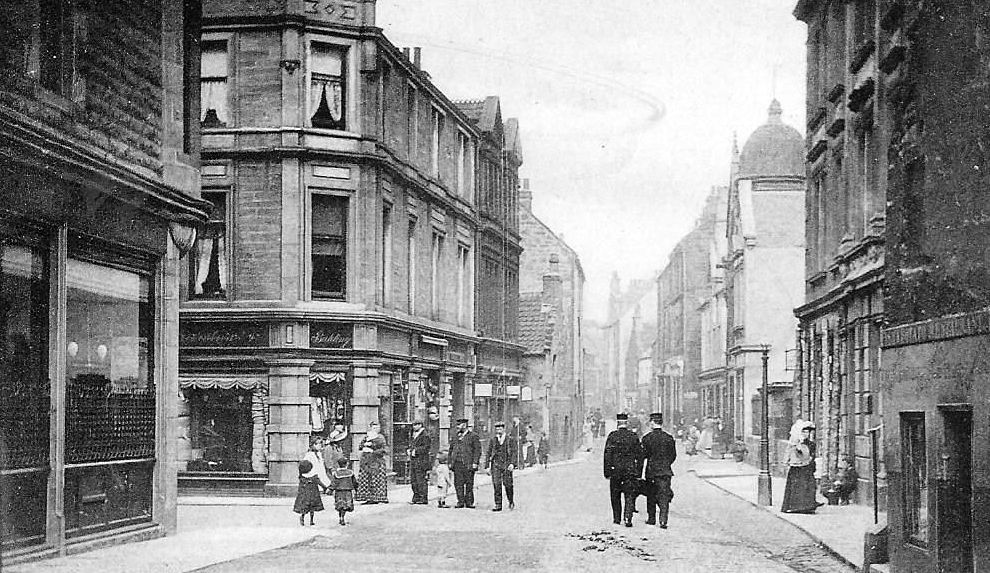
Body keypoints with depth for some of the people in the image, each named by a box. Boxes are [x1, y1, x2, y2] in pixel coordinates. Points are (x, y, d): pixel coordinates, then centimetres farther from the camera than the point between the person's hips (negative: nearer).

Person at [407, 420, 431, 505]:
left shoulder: (425, 435, -8)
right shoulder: (414, 435, 20)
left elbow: (426, 448, -15)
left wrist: (416, 451, -17)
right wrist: (409, 450, 8)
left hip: (421, 460, -9)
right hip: (413, 460, 9)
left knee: (421, 480, -8)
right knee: (413, 479, 9)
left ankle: (423, 498, -5)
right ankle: (416, 498, 15)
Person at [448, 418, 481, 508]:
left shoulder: (473, 436, 2)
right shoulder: (455, 437, 18)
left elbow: (477, 450, -3)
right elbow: (451, 451, 20)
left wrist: (475, 463, -11)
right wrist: (450, 462, 11)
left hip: (468, 465, -4)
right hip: (457, 464, 4)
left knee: (469, 484, -1)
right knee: (458, 484, 1)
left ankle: (469, 502, 6)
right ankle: (460, 501, 7)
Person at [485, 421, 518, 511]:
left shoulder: (510, 440, 5)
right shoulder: (492, 440, 11)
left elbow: (515, 452, 1)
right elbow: (488, 453, 12)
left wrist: (512, 463, -13)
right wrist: (487, 466, 5)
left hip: (507, 465, -2)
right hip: (495, 464, 2)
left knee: (508, 484, -1)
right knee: (496, 485, -7)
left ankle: (511, 502, 22)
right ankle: (498, 505, -3)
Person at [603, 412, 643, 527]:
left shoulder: (612, 436, -4)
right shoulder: (633, 436, 2)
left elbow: (607, 455, -5)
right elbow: (640, 455, 5)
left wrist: (607, 472, -1)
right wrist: (639, 472, 11)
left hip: (615, 470, -1)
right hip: (631, 470, 1)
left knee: (615, 496, 13)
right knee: (630, 496, 2)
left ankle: (617, 519, 18)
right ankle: (628, 519, -11)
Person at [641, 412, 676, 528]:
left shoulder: (646, 438, -8)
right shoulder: (669, 438, -1)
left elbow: (643, 455, -5)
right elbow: (673, 455, 5)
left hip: (651, 471, -1)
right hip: (665, 471, 1)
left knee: (651, 495, 14)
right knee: (664, 496, 0)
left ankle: (651, 519, 21)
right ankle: (663, 520, -11)